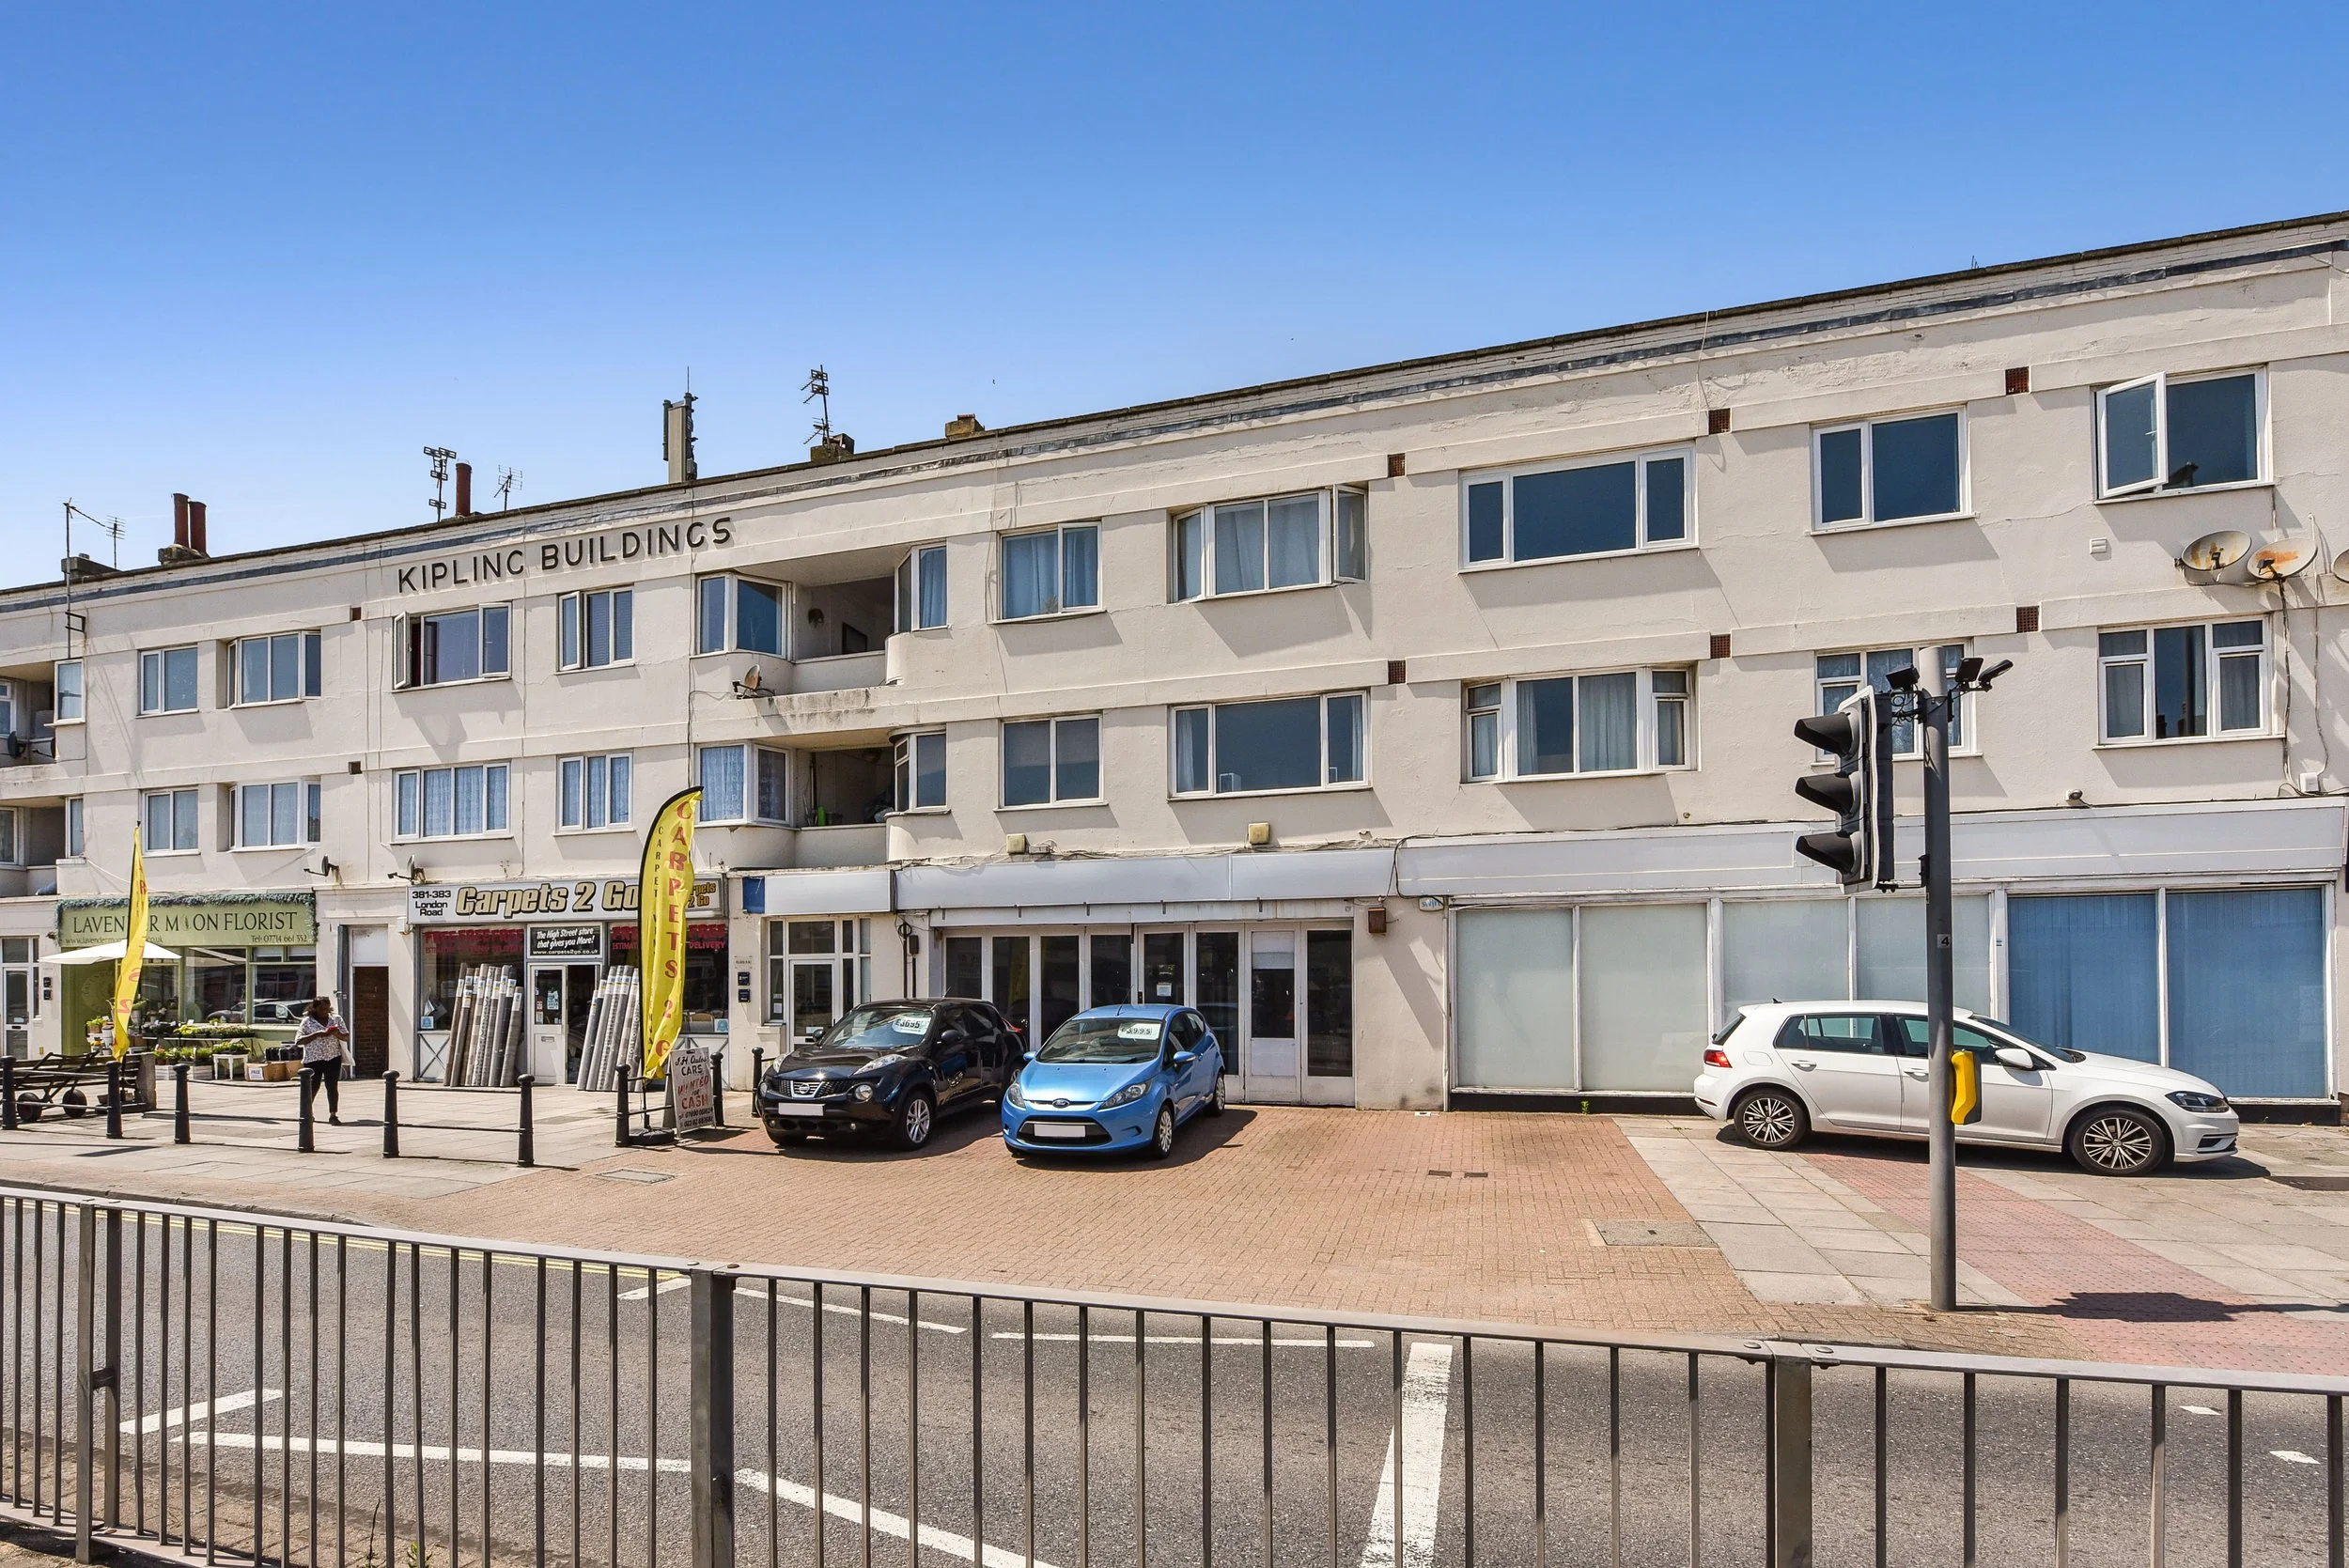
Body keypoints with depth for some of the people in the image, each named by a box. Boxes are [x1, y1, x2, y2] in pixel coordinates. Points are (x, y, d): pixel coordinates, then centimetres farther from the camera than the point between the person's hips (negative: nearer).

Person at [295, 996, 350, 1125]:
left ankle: (333, 1115, 0)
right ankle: (306, 1112, 28)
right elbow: (298, 1040, -7)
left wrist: (337, 1034, -10)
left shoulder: (336, 1020, 9)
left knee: (332, 1086, -3)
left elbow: (346, 1037, 11)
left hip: (333, 1058, 2)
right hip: (313, 1059, -2)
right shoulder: (307, 1021, 0)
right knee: (312, 1087, 6)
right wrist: (317, 1034, -17)